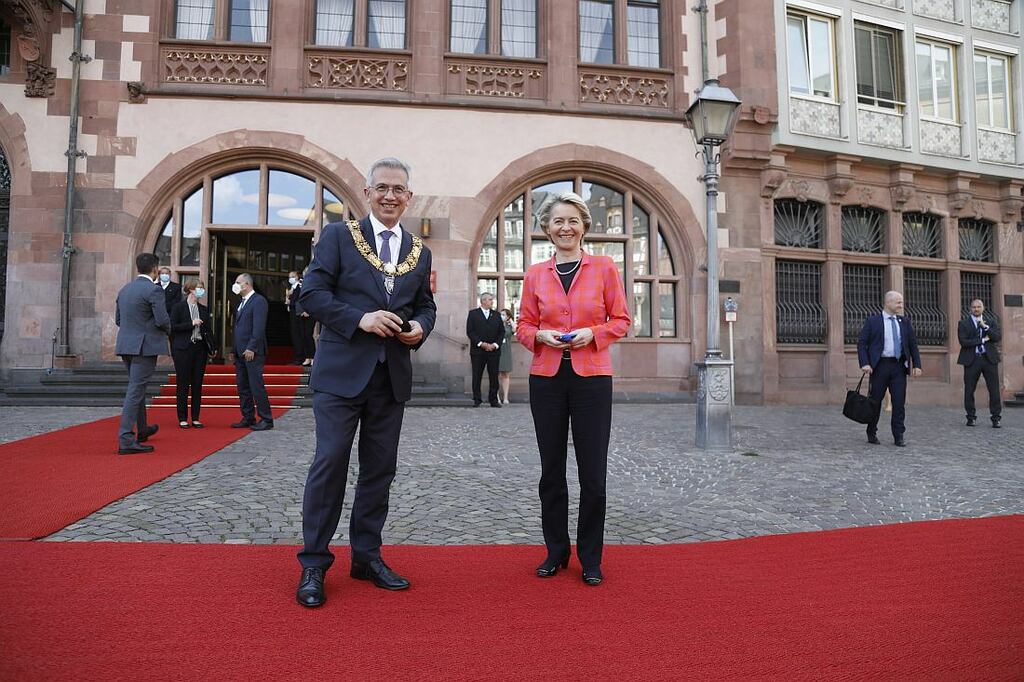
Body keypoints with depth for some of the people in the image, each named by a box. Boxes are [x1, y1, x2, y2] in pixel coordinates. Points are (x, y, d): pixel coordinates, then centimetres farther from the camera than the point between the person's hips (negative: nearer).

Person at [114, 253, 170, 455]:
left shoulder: (124, 289, 11)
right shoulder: (153, 290, -13)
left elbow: (117, 319, 16)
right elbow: (162, 320, -18)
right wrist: (167, 329, 2)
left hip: (126, 345, 8)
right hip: (145, 347, -8)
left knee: (137, 388, 22)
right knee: (136, 390, -7)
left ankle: (142, 430, 38)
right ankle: (126, 440, -8)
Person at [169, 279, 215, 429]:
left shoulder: (204, 309, 12)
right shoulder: (178, 307, -1)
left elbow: (208, 329, 13)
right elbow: (173, 327, -9)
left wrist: (213, 347, 3)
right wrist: (191, 323, -15)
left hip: (200, 348, 4)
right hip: (183, 349, -4)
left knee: (197, 384, 5)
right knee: (183, 384, 0)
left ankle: (196, 418, 11)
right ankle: (182, 419, 7)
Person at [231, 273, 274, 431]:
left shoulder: (258, 301, -9)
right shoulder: (242, 302, 20)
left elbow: (259, 328, -17)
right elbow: (239, 326, 20)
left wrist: (251, 348, -20)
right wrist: (236, 351, 15)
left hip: (253, 352, -9)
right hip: (240, 352, 9)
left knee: (256, 386, -8)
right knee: (242, 387, 11)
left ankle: (266, 420, -2)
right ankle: (248, 418, 18)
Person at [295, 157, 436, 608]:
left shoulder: (419, 252, 13)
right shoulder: (338, 235, 1)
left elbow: (426, 305, 18)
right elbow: (312, 292, -5)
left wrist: (420, 327, -5)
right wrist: (360, 318, -18)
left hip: (393, 375, 5)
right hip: (342, 371, -4)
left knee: (379, 468, 10)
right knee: (330, 464, -2)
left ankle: (367, 556, 25)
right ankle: (313, 564, 12)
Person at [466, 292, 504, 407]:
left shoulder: (496, 315, 14)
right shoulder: (473, 314, 5)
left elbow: (502, 332, 10)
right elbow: (470, 332, -3)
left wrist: (495, 345, -5)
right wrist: (481, 344, -12)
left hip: (494, 351, 2)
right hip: (478, 351, -2)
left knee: (494, 377, 2)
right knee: (477, 376, 1)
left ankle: (493, 400, 9)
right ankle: (477, 400, 8)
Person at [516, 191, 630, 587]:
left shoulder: (604, 268, 3)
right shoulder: (535, 274, 7)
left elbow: (622, 320, 5)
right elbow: (523, 326, 11)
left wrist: (592, 334, -12)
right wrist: (540, 336, -10)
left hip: (591, 377, -2)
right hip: (547, 378, 2)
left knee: (593, 473, 1)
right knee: (551, 470, 9)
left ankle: (590, 559, 18)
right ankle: (556, 551, 25)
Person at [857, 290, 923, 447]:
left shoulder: (905, 322, 13)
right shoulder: (872, 321, 1)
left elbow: (913, 345, 14)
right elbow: (862, 343, -3)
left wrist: (917, 365, 4)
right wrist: (864, 363, -14)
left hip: (899, 367, 3)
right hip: (880, 365, -3)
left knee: (899, 402, 0)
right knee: (875, 401, 5)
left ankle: (899, 436, 8)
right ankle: (872, 434, 18)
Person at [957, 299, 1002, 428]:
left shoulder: (991, 323, 13)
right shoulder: (963, 324, 5)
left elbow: (998, 337, -3)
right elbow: (963, 342, -7)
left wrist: (985, 327, -11)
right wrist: (982, 340, -8)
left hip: (989, 359, 2)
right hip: (972, 359, -1)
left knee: (994, 389, -1)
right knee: (969, 390, 1)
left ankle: (996, 417, 6)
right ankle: (971, 417, 13)